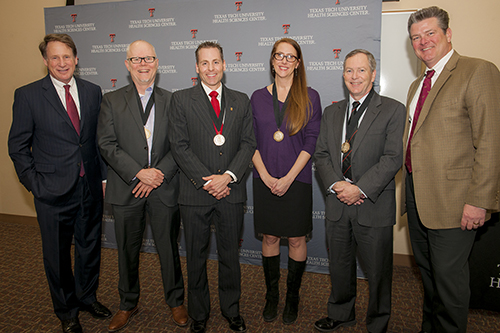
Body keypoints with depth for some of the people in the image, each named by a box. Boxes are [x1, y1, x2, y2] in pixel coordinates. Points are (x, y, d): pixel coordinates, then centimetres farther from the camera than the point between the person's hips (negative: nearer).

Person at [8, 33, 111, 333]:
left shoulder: (93, 92, 5)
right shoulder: (28, 95, -5)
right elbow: (18, 147, -2)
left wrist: (103, 176, 5)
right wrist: (34, 184, -8)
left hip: (90, 188, 3)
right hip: (53, 193, -3)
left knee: (90, 247, 18)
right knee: (57, 254, 12)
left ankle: (87, 296, 42)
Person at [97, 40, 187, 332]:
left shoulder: (171, 100, 6)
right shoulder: (112, 100, 5)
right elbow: (107, 144, -5)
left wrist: (160, 174, -13)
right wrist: (138, 173, -15)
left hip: (164, 188, 0)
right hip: (126, 189, 1)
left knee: (169, 248, 10)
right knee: (128, 251, 14)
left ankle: (176, 301, 31)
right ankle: (128, 304, 35)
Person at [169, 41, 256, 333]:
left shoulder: (241, 101, 9)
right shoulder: (182, 99, 3)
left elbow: (248, 143, 3)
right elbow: (180, 145, -5)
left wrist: (228, 176, -11)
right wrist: (206, 181, -12)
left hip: (231, 192, 2)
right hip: (195, 192, -1)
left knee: (230, 255, 13)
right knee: (196, 257, 11)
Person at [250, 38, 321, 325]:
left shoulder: (309, 97, 0)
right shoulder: (258, 97, 7)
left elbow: (312, 142, -5)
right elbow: (252, 142, 4)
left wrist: (288, 178, -12)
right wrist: (265, 176, -8)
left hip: (297, 179, -2)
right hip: (265, 180, 2)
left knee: (297, 238, 6)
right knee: (270, 237, 11)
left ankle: (293, 295, 26)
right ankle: (272, 294, 28)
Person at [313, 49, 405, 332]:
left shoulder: (393, 110, -3)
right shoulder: (332, 112, 12)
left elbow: (393, 158, -12)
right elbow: (321, 154, 7)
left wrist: (360, 189, -19)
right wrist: (336, 184, -9)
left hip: (374, 206, -4)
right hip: (338, 203, 4)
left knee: (378, 272, 10)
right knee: (340, 266, 18)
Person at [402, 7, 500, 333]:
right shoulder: (417, 85, 16)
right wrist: (409, 187, 11)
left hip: (452, 199, -8)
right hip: (416, 194, 8)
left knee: (448, 275, 4)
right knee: (427, 269, 20)